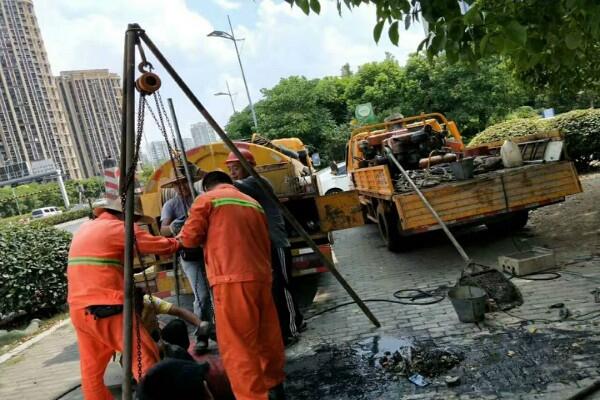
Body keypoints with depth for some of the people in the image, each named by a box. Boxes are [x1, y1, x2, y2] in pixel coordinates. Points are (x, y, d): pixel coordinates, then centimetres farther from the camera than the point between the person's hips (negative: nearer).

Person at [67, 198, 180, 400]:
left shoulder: (84, 229, 17)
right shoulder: (119, 228, -6)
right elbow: (163, 246, -1)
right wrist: (179, 242, 17)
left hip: (79, 309, 9)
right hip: (104, 308, -9)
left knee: (91, 369, 16)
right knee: (146, 357, -6)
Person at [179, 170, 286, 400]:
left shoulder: (207, 199, 6)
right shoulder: (254, 203, 22)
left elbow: (190, 238, 3)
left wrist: (190, 236, 24)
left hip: (232, 279, -6)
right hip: (261, 277, 7)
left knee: (237, 347, -3)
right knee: (268, 338, 18)